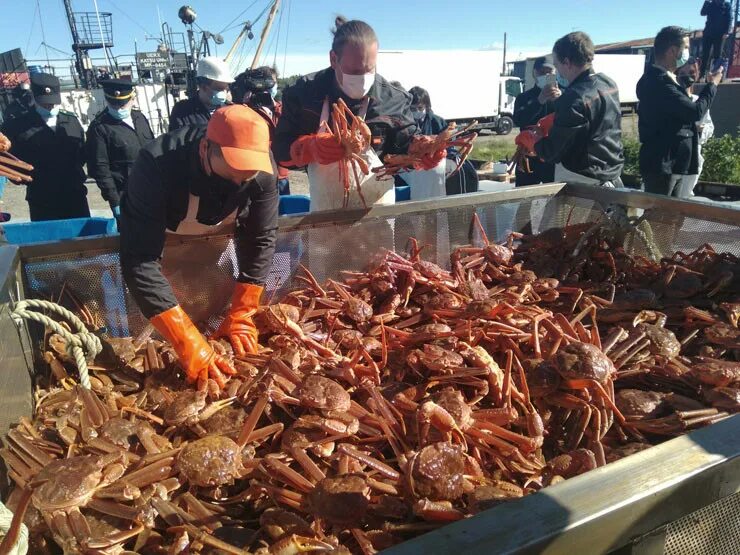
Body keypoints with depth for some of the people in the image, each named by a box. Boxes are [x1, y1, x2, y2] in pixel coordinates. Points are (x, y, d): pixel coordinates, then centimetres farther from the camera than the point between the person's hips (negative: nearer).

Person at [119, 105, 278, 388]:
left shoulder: (261, 167, -29)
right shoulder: (156, 165, -40)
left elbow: (261, 240, -19)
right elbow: (139, 261, -42)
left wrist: (240, 317, -23)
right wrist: (187, 343, -48)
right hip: (160, 244, -2)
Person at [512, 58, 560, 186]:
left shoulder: (561, 94, 9)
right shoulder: (524, 97, 9)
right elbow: (518, 120, -10)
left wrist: (561, 99, -28)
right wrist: (539, 101, -24)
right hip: (529, 157, 0)